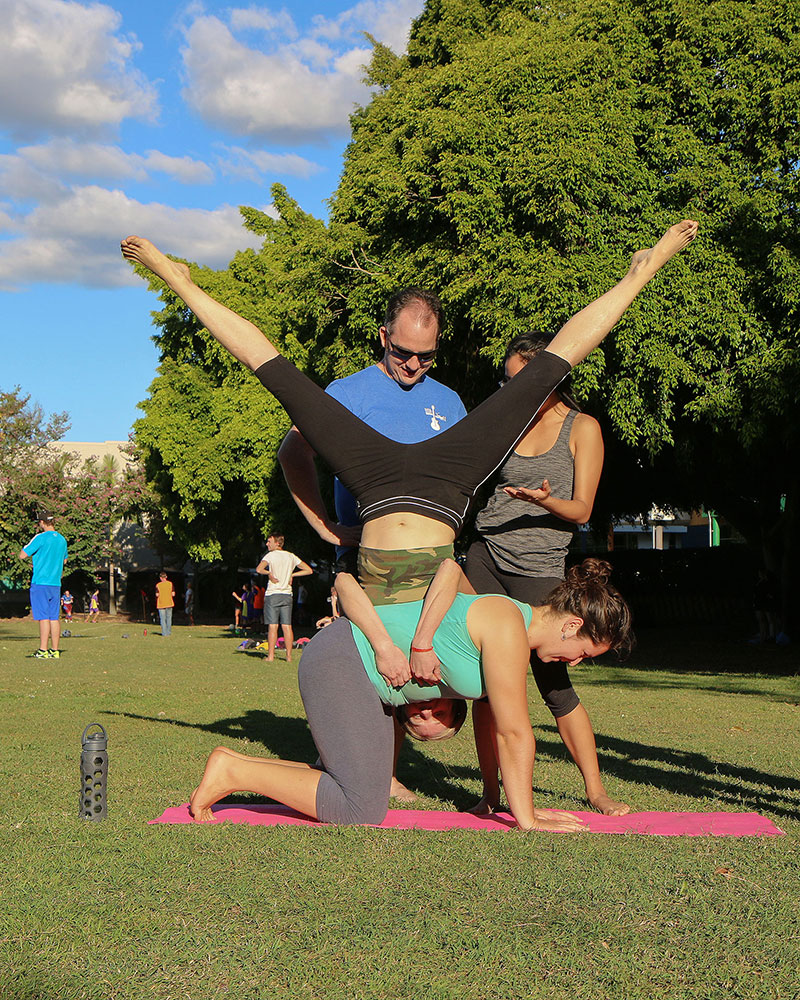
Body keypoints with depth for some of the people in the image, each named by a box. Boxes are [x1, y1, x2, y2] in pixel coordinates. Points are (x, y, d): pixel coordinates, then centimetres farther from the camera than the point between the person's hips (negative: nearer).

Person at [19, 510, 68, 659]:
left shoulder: (40, 538, -11)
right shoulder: (62, 539, 10)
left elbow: (22, 555, -9)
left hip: (40, 583, -6)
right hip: (56, 584, 6)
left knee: (43, 617, -6)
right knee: (54, 617, 7)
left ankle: (43, 651, -7)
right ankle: (55, 650, 8)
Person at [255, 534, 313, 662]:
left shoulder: (270, 555, -5)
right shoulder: (291, 556, 10)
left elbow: (259, 569, -23)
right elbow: (309, 570, 12)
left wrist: (269, 573, -5)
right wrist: (292, 574, 11)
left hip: (272, 594, -4)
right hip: (287, 595, 4)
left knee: (272, 626, -4)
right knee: (287, 626, 4)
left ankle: (271, 655, -6)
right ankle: (289, 656, 3)